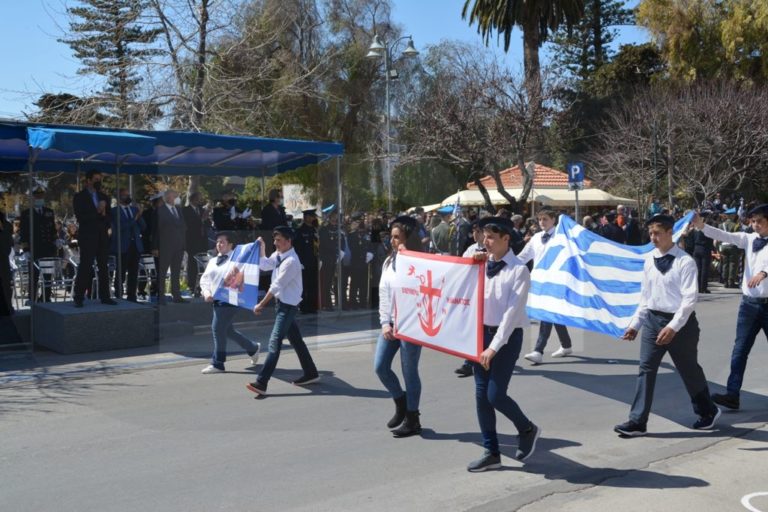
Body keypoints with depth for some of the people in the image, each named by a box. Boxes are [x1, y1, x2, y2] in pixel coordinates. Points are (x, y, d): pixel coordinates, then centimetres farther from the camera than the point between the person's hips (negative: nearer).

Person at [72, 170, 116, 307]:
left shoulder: (104, 197, 16)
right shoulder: (79, 197, 1)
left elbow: (109, 217, 17)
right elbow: (80, 218, -10)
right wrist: (97, 212, -15)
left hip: (102, 238, 5)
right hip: (87, 238, -5)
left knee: (103, 268, 5)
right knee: (84, 268, -8)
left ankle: (105, 297, 9)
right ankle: (79, 298, -5)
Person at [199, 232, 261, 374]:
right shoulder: (213, 261, 17)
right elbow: (205, 278, 15)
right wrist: (206, 292, -3)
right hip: (216, 300, 8)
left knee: (217, 329, -10)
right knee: (228, 330, 15)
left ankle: (217, 363, 2)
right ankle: (253, 348, 33)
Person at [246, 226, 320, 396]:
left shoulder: (291, 261, -22)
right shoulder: (278, 255, 6)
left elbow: (276, 286, -20)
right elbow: (264, 265, 19)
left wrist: (261, 305, -14)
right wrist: (261, 248, 6)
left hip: (288, 305, -10)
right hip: (283, 303, 10)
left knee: (275, 342, -13)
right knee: (296, 340, 17)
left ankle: (261, 383, -17)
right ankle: (310, 373, 29)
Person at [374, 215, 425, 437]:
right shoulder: (389, 261, 8)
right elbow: (383, 293, 10)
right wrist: (385, 323, 1)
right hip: (390, 324, 7)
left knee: (409, 372, 3)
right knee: (380, 367, 7)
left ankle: (412, 420, 17)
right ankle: (401, 402, 31)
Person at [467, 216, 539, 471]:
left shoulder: (519, 270, -11)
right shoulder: (483, 265, 7)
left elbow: (512, 311, -16)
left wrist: (495, 347, -21)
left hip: (507, 336, -6)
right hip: (483, 332, 6)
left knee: (495, 395, -8)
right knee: (481, 396, 7)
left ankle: (527, 429, 22)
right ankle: (491, 452, 20)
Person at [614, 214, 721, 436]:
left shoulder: (685, 261, -13)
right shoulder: (649, 261, 6)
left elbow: (690, 298, -17)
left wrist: (673, 326, -24)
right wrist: (635, 324, 8)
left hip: (679, 322, -5)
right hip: (653, 319, 5)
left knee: (689, 370, 12)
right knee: (646, 369, 0)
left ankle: (707, 411, 36)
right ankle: (637, 422, 3)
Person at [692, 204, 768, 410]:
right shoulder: (749, 239, 7)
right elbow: (725, 236, -4)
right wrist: (702, 226, -18)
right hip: (749, 302, 4)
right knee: (740, 349, 2)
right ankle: (732, 394, 3)